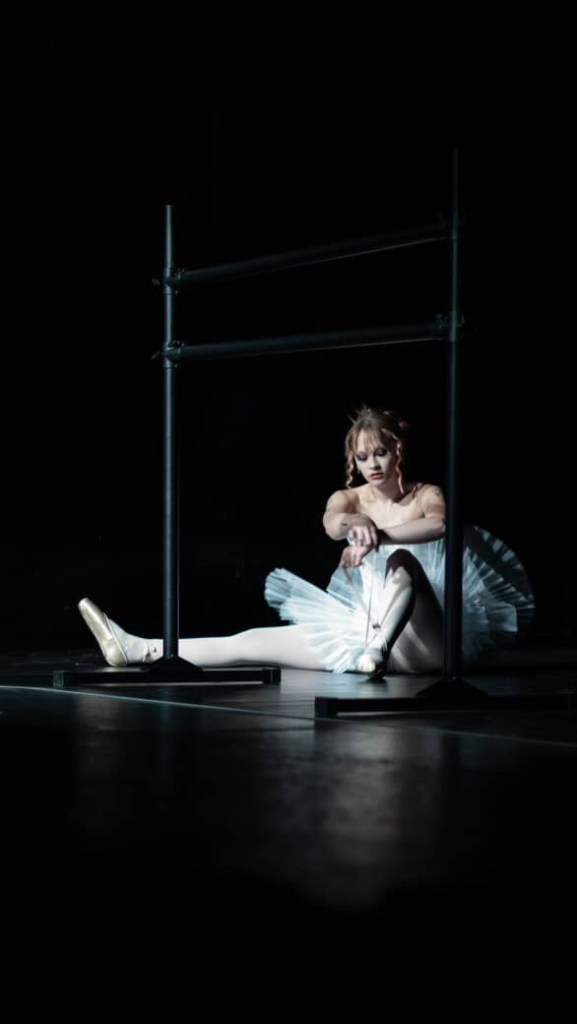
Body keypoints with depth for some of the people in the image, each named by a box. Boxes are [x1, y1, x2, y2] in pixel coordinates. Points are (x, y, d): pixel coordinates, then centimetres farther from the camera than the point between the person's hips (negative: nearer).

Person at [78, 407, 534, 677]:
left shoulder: (427, 495, 3)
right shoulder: (349, 498, 10)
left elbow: (442, 524, -22)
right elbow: (332, 523, -16)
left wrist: (379, 534, -35)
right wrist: (357, 522, -42)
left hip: (423, 642, -4)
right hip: (362, 630, 4)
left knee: (401, 558, -34)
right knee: (253, 642, -8)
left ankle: (379, 648, -55)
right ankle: (137, 650, -14)